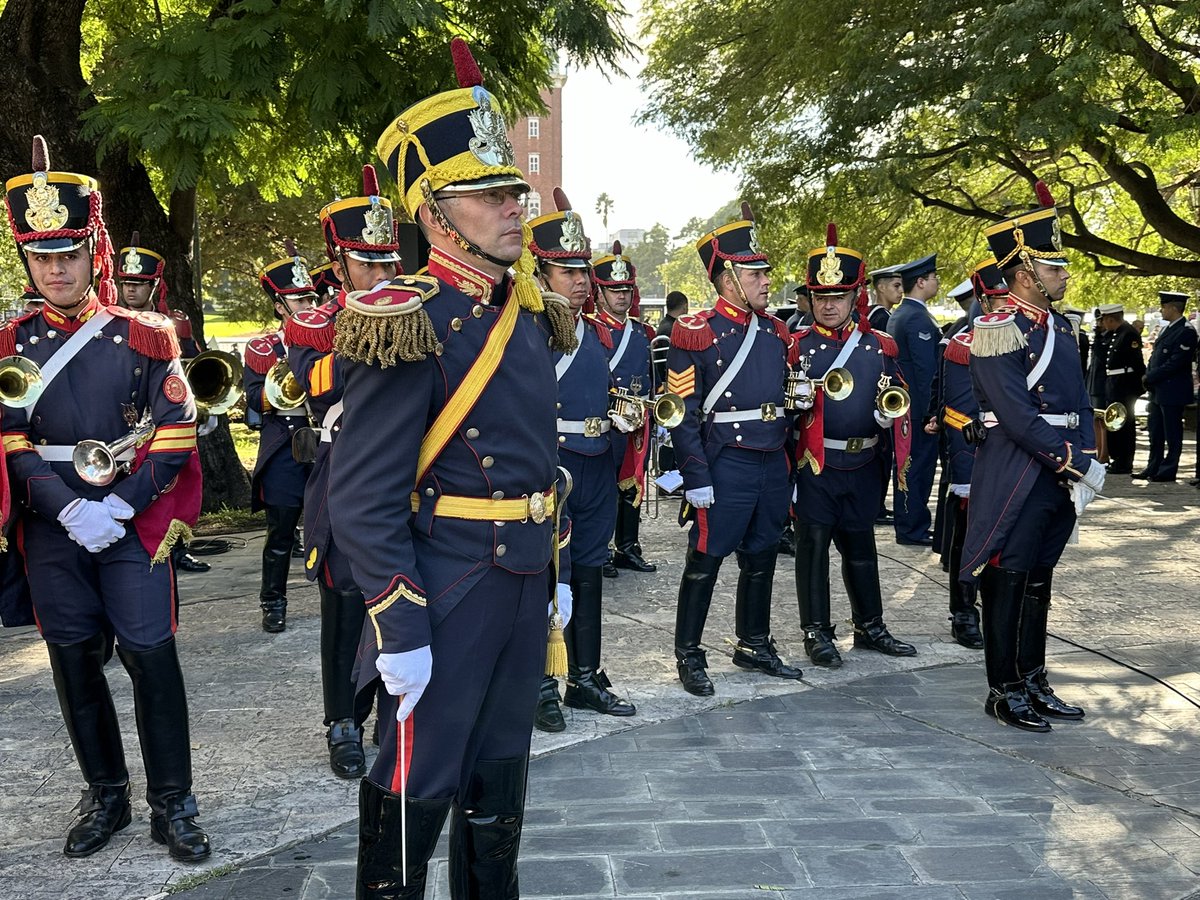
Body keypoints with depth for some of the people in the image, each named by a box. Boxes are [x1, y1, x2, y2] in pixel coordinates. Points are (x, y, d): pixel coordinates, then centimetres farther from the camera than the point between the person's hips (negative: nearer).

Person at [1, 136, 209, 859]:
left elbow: (176, 438, -5)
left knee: (152, 659, -1)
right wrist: (71, 512, -14)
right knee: (76, 664, 10)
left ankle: (172, 805, 10)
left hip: (134, 524, -2)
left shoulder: (145, 338, 0)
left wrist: (118, 507, -14)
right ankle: (106, 796, 25)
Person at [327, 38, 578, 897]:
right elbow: (361, 498, -20)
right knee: (419, 783, 6)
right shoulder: (412, 326, -17)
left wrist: (559, 573, 16)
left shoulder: (531, 318, 8)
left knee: (499, 772, 20)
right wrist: (399, 628, -19)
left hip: (524, 585, 8)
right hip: (448, 590, -8)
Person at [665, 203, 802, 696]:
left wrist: (788, 462, 16)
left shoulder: (775, 332, 11)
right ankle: (689, 656, 14)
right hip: (726, 465, -6)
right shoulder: (696, 333, -9)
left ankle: (754, 645, 31)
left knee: (761, 559, 16)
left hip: (774, 465, 6)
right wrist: (698, 480, -14)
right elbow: (683, 414, -10)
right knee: (705, 561, 1)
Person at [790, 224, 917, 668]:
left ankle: (870, 627, 27)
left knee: (860, 545, 14)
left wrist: (889, 414, -6)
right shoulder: (797, 345, -1)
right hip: (814, 463, -3)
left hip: (862, 464, 3)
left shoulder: (880, 346, 6)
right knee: (813, 544, 2)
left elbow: (898, 402, 16)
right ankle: (817, 633, 11)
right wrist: (795, 402, -19)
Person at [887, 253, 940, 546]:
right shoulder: (918, 317, -17)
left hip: (902, 400, 10)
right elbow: (926, 368, -21)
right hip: (919, 404, -10)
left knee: (907, 463, 14)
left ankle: (907, 524, 22)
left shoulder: (898, 315, 14)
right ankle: (913, 529, 0)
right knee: (919, 463, -4)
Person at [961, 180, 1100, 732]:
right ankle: (1004, 692, 12)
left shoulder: (1060, 330, 14)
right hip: (1014, 477, -8)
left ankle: (1033, 682, 26)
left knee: (1038, 582, 15)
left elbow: (1079, 406, 14)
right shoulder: (998, 331, -14)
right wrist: (1077, 465, -16)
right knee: (1008, 582, 1)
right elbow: (1017, 416, -20)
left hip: (1059, 476, 8)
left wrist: (1084, 466, -1)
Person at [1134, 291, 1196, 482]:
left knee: (1172, 434, 0)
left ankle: (1168, 470, 6)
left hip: (1172, 392, -9)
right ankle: (1153, 468, 21)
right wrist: (1148, 377, 3)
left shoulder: (1186, 332, -14)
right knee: (1155, 433, 14)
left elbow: (1174, 364, -20)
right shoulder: (1166, 329, 14)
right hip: (1157, 391, 9)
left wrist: (1150, 377, -15)